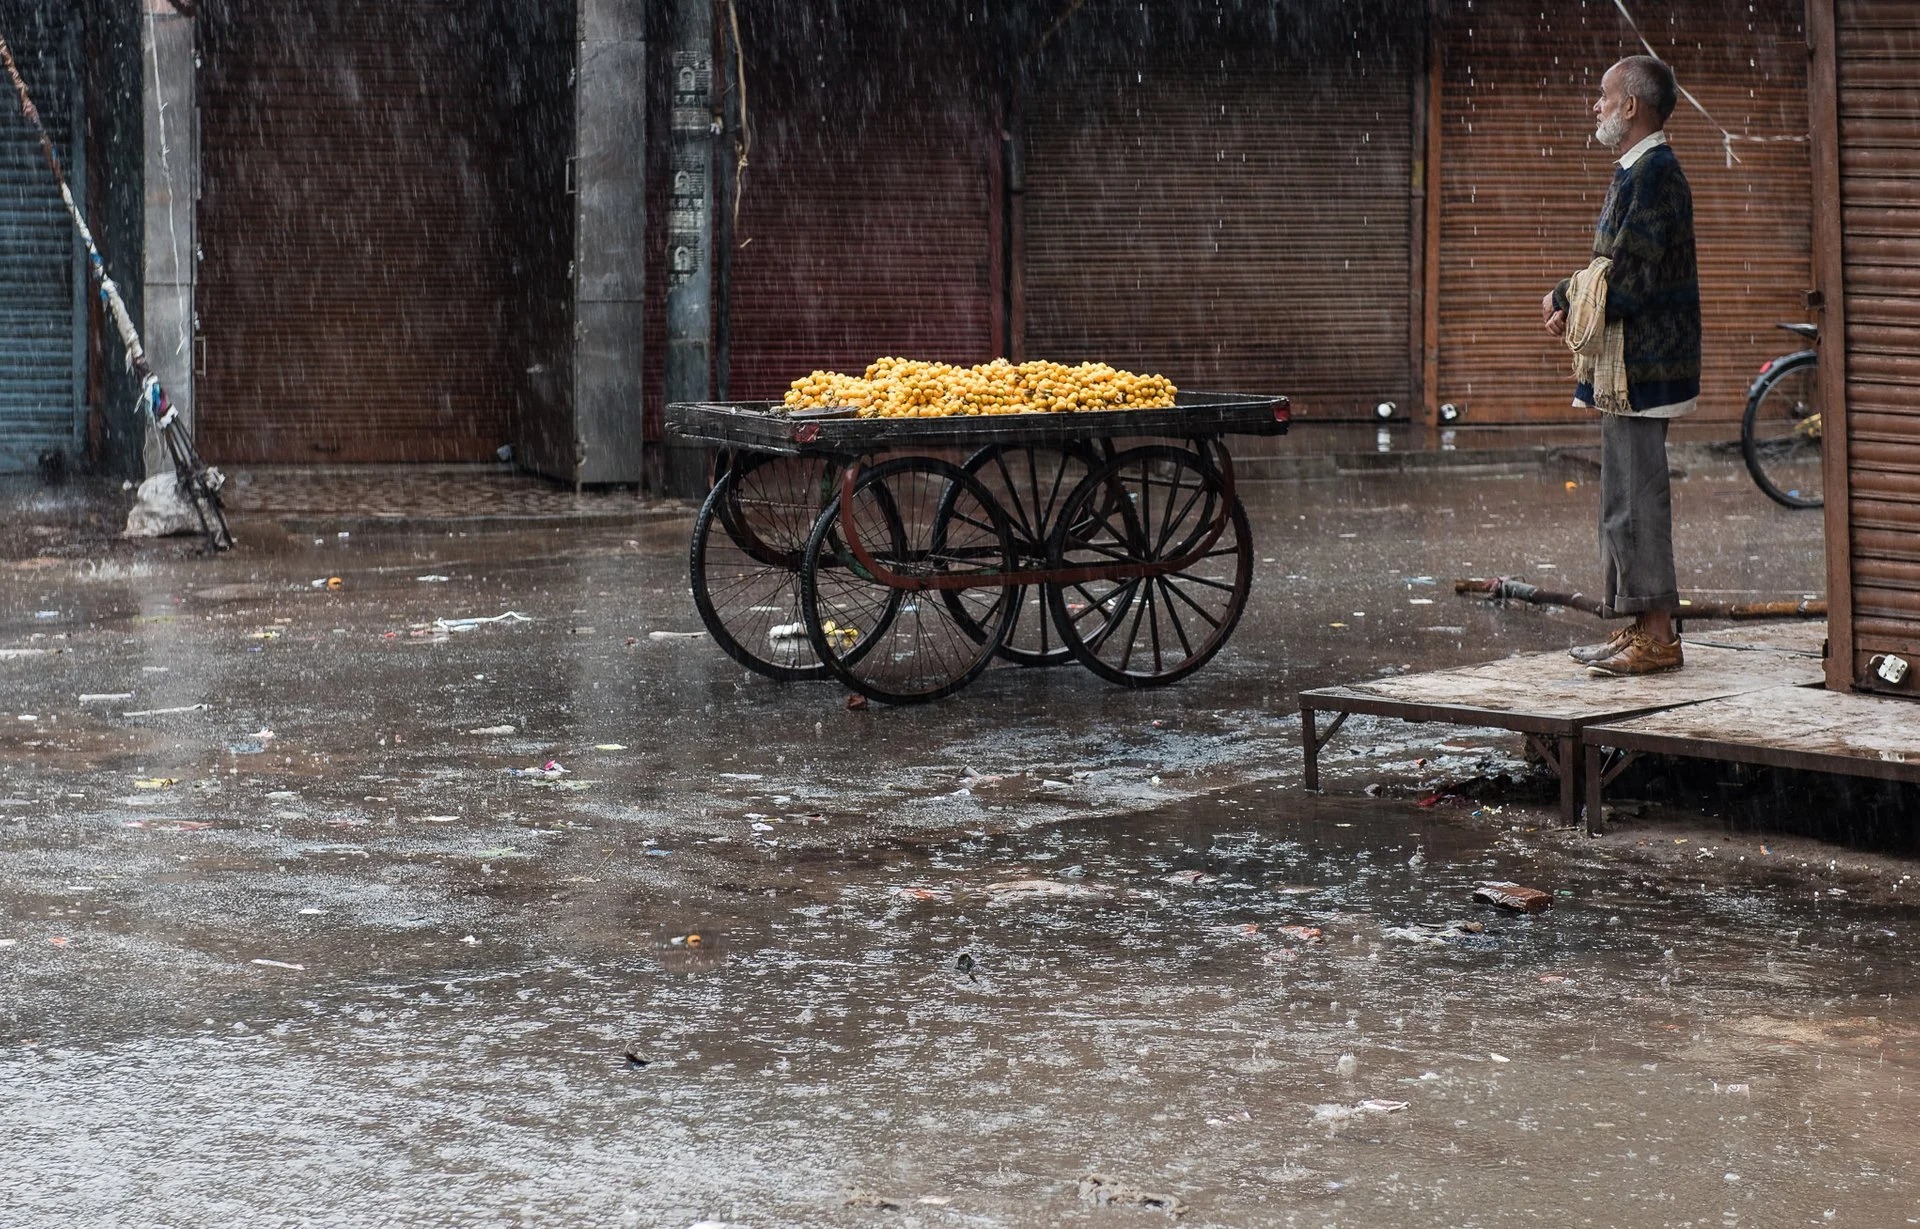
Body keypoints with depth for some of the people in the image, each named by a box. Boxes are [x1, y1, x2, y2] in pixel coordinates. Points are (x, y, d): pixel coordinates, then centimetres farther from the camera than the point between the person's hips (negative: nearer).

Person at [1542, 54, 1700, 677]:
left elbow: (1631, 280, -22)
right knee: (1625, 499, 14)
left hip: (1641, 367, -11)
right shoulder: (1637, 171, 17)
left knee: (1636, 498, -8)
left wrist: (1571, 304, -8)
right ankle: (1639, 627, 20)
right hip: (1629, 368, 11)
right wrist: (1566, 295, 4)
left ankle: (1657, 638, -4)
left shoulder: (1653, 174, -16)